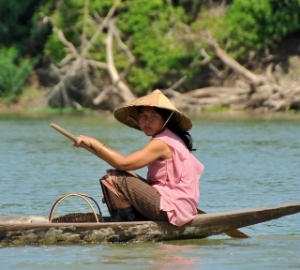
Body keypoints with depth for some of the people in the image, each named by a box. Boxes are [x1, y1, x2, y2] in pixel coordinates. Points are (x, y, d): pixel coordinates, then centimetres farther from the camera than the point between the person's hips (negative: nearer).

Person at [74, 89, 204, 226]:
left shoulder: (161, 143, -14)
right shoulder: (172, 139, 17)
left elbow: (123, 163, -23)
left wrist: (94, 143, -15)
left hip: (171, 209, -11)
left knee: (112, 178, -15)